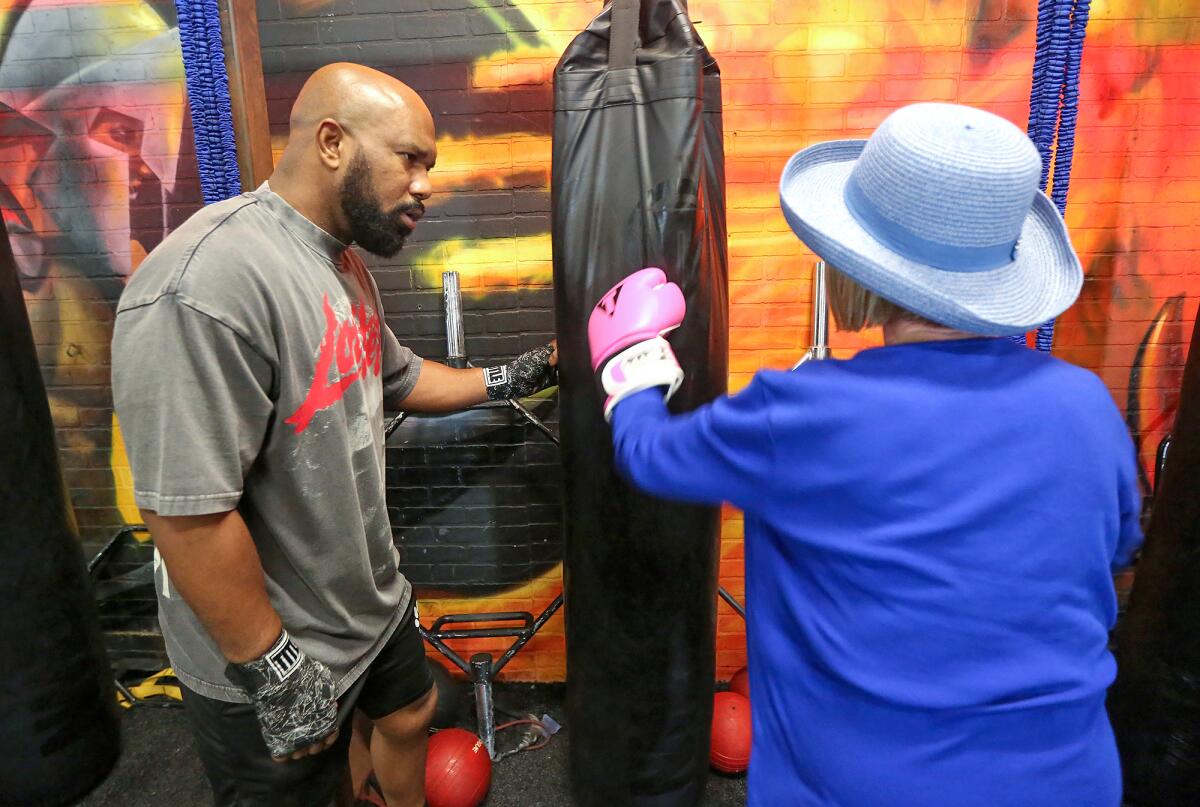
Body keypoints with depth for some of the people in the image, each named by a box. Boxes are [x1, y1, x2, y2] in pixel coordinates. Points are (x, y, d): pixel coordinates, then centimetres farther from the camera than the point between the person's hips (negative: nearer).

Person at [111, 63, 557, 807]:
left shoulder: (343, 262, 1)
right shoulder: (207, 285, -30)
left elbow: (398, 380, 16)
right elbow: (189, 514, -29)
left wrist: (515, 378, 7)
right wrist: (277, 671, -20)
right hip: (272, 659, -8)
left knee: (410, 714, 28)